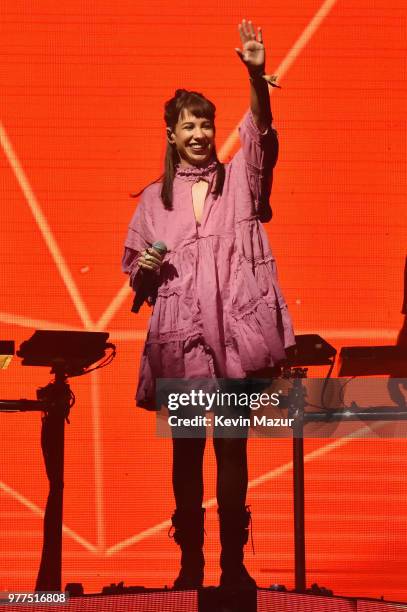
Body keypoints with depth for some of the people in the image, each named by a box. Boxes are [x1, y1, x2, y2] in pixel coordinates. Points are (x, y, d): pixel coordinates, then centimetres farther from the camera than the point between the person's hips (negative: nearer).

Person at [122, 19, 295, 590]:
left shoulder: (238, 177, 9)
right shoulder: (154, 196, 12)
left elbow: (260, 127, -10)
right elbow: (134, 269, 15)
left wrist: (257, 73, -26)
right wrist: (146, 267, -9)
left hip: (235, 332, -1)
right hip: (179, 337, 1)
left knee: (233, 448, 6)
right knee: (186, 449, 6)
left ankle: (234, 562, 17)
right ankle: (190, 562, 18)